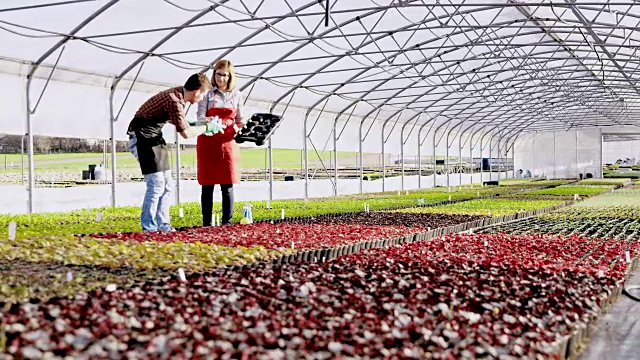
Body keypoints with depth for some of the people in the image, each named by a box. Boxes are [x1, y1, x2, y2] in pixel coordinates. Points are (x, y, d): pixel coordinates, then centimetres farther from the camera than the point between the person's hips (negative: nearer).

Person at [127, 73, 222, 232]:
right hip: (142, 138, -10)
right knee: (156, 184, -12)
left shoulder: (178, 94, 7)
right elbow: (185, 133, -23)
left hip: (154, 138, 10)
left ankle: (162, 225, 14)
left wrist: (198, 124, 17)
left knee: (167, 184, 10)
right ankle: (148, 228, -6)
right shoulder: (174, 100, -23)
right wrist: (207, 127, -10)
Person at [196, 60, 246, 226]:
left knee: (228, 185, 1)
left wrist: (240, 130, -4)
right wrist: (209, 121, -26)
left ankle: (227, 221, 8)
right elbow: (200, 116, -5)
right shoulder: (207, 93, 2)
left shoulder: (236, 95, 11)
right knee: (208, 184, 0)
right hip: (208, 141, -2)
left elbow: (240, 119, 16)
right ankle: (206, 223, 5)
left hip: (228, 142, 2)